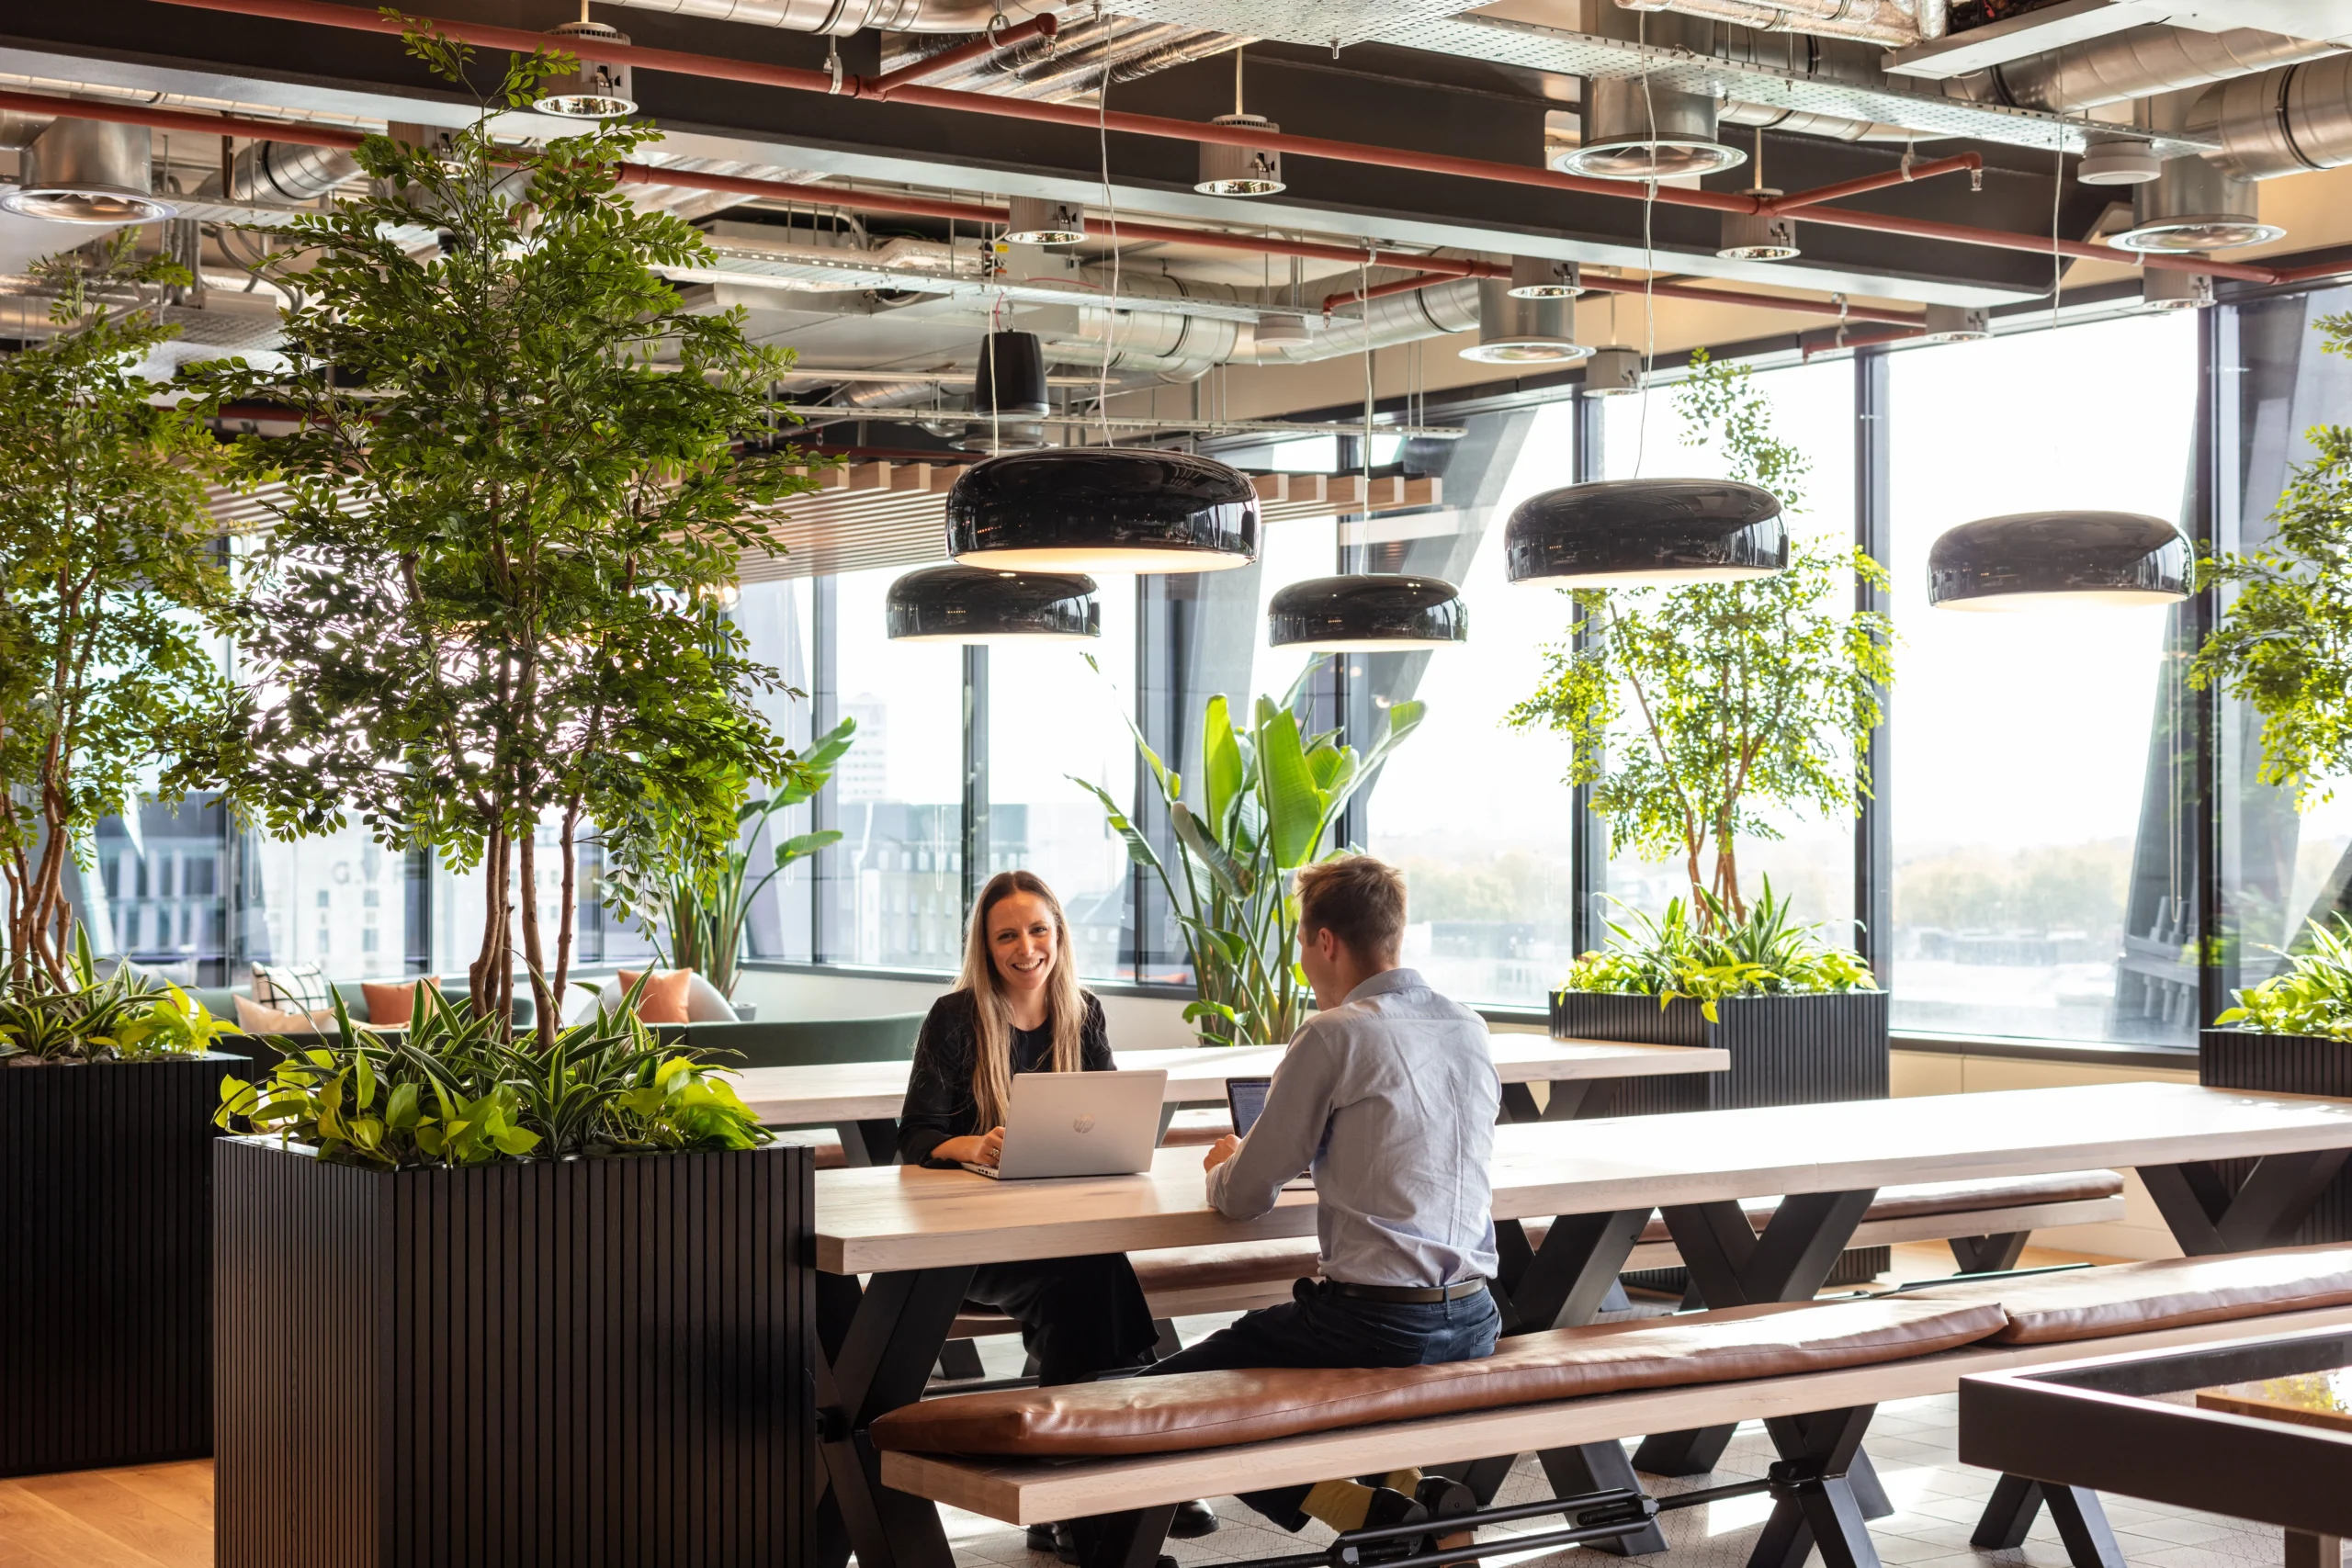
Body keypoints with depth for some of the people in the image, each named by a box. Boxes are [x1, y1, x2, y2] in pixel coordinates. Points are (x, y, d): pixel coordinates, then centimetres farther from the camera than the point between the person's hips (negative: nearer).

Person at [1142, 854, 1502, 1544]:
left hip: (1372, 1323, -8)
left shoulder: (1334, 1034, -12)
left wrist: (1224, 1167, 16)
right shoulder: (1471, 1029, 8)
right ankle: (1410, 1487, 14)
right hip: (1473, 1323, 8)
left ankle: (1373, 1512, -7)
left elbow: (1243, 1197, -5)